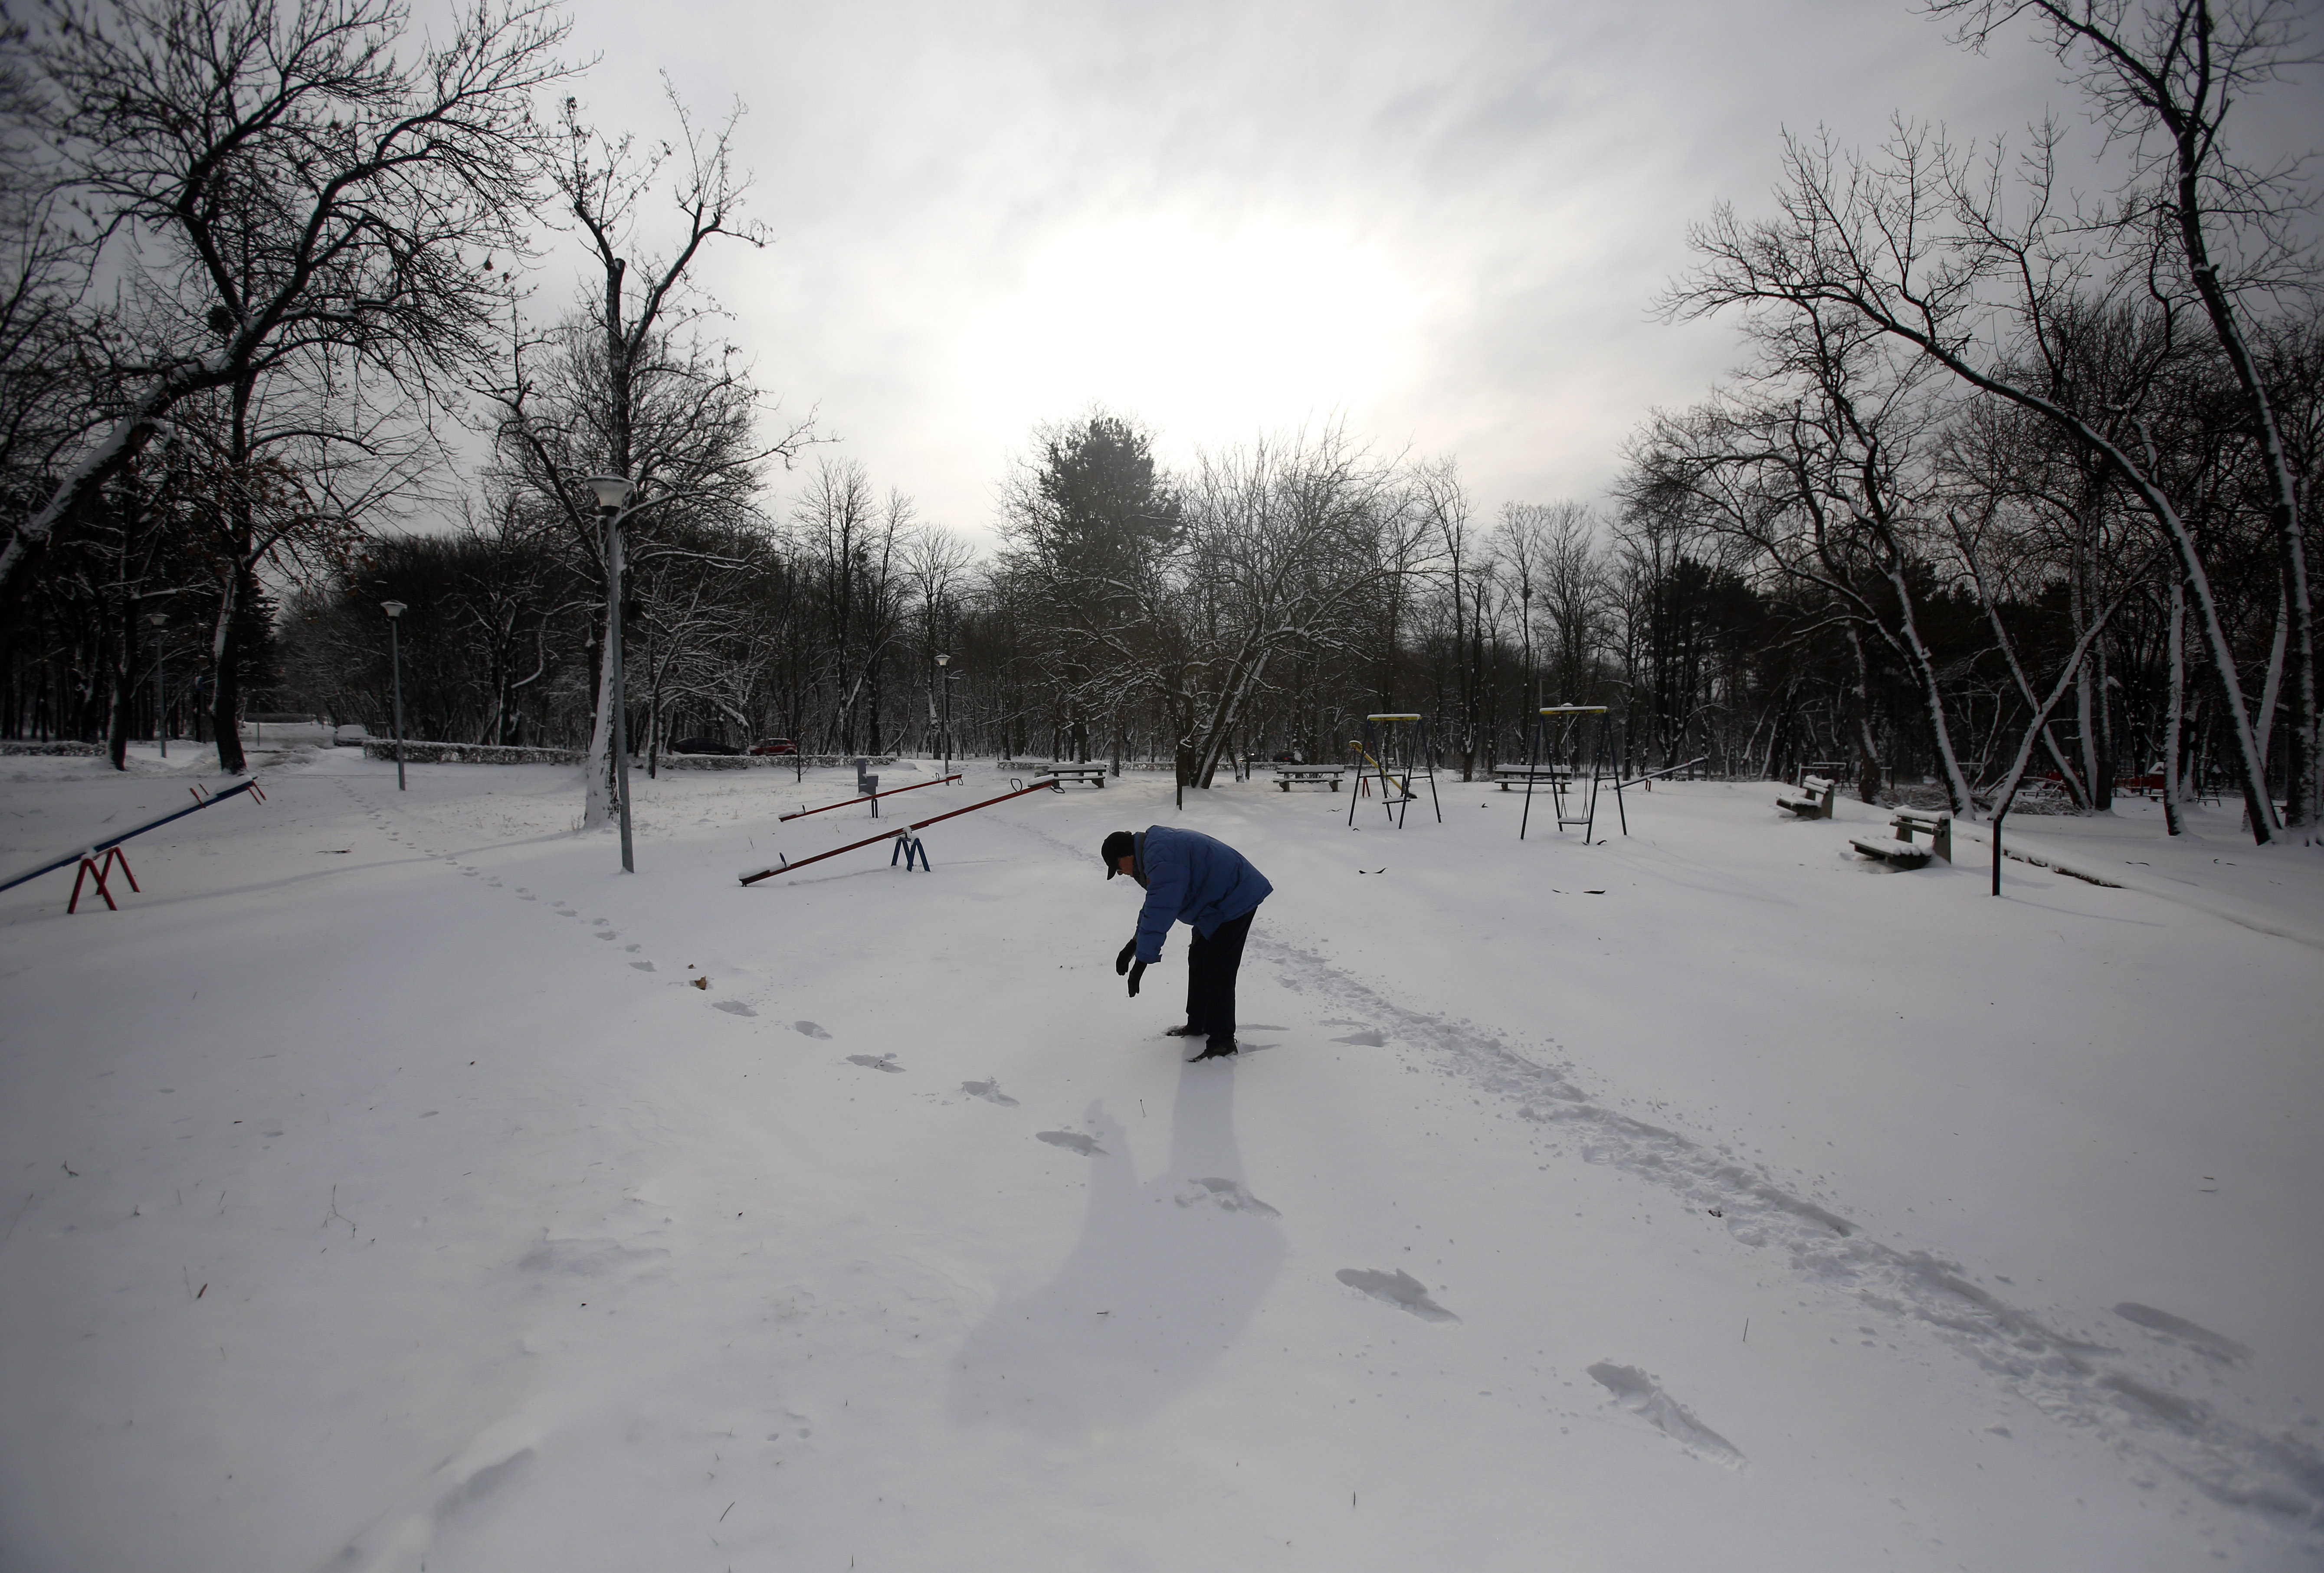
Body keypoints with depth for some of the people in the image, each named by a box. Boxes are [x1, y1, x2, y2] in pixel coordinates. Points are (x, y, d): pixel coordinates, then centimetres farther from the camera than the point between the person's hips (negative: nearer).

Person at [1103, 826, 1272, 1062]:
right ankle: (1197, 1026, 30)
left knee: (1217, 971, -9)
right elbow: (1154, 906, 17)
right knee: (1198, 960, 18)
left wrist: (1141, 961, -26)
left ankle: (1222, 1041, 1)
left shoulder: (1162, 859, -28)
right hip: (1218, 902, 11)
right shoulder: (1154, 845, 7)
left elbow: (1159, 913, -31)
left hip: (1235, 901, -11)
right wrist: (1134, 945, 14)